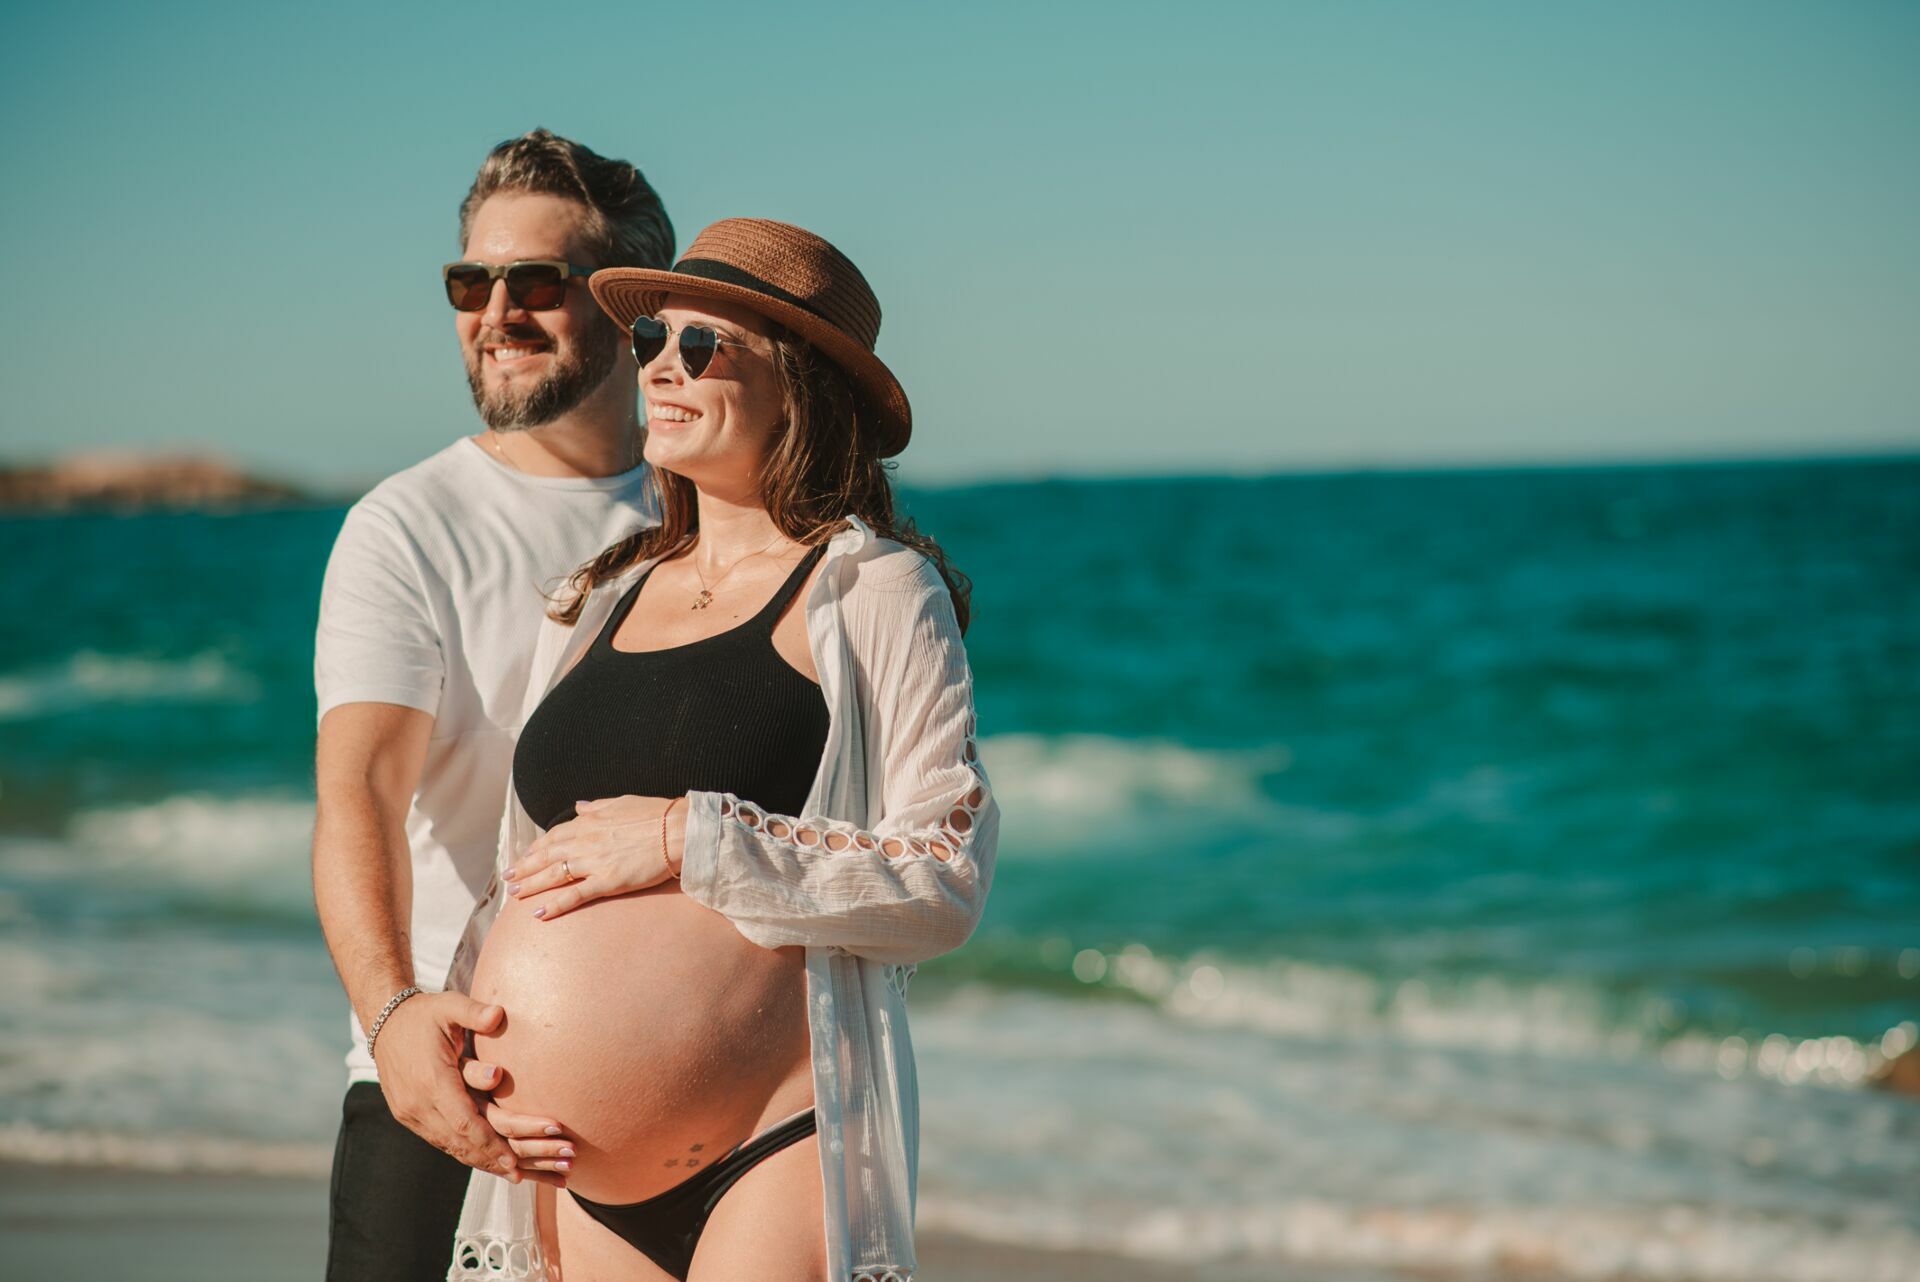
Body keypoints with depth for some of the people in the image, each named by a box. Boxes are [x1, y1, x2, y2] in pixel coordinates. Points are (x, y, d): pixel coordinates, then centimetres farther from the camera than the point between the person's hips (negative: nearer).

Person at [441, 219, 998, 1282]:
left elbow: (947, 881, -11)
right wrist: (475, 1050, 4)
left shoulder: (873, 589, -2)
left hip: (783, 1152, -6)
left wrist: (690, 842, -15)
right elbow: (522, 876, 21)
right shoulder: (599, 602, 15)